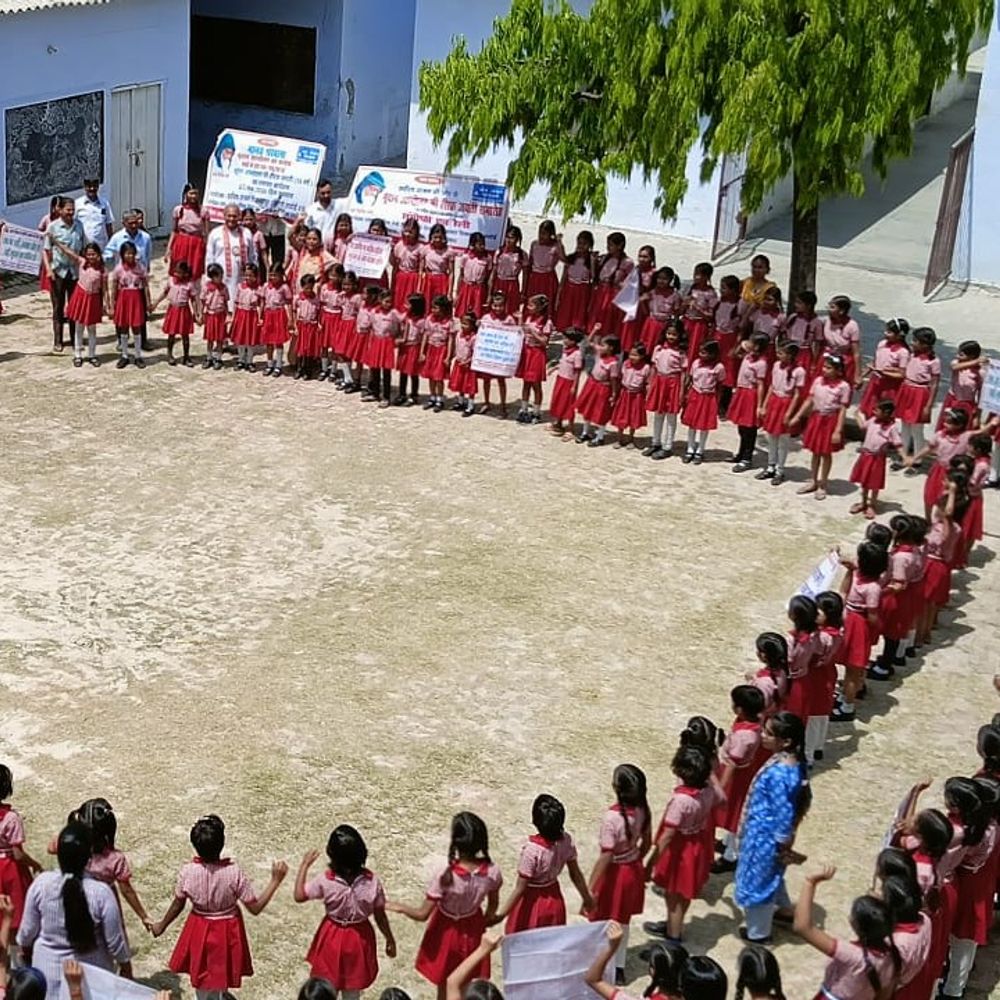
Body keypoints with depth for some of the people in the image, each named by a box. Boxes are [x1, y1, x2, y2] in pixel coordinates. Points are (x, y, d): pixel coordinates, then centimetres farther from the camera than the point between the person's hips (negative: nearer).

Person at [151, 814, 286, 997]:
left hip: (199, 931, 2)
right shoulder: (234, 872, -27)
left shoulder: (188, 872, -21)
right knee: (220, 985, 19)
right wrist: (276, 880, -13)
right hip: (226, 932, -2)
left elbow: (177, 905, -6)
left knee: (201, 981, 23)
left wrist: (162, 925, 13)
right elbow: (255, 908, -19)